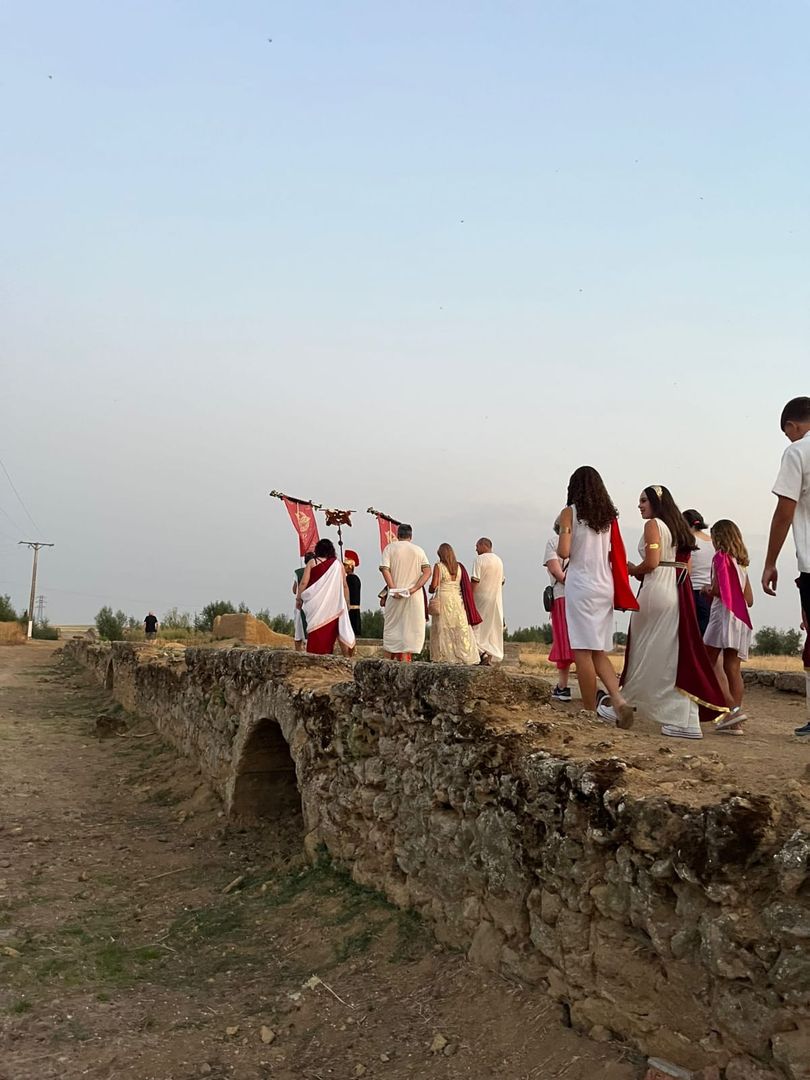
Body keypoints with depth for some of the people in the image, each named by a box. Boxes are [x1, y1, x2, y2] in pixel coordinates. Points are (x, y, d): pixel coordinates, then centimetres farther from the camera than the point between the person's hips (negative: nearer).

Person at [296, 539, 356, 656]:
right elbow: (344, 586, 7)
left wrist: (299, 599, 7)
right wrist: (347, 603, 15)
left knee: (316, 631, 1)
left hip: (316, 603, -1)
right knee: (329, 631, 6)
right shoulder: (338, 564, 7)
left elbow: (304, 583, -2)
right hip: (333, 604, 1)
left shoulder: (312, 562, 2)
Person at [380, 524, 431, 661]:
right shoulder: (418, 550, 8)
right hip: (414, 597, 0)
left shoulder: (390, 548, 4)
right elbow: (427, 572, -5)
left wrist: (393, 589, -13)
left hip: (395, 595, 0)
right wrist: (414, 589, -11)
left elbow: (384, 569, -11)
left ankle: (388, 661, 11)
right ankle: (405, 659, -1)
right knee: (410, 628, 4)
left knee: (392, 626, 10)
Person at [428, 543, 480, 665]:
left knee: (443, 630, 3)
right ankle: (465, 656, 1)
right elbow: (465, 585, 7)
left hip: (443, 599, -3)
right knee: (461, 629, 4)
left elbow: (434, 585, -10)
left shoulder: (438, 566, -5)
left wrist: (430, 590, 10)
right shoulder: (459, 567, 8)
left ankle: (443, 657, 1)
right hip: (457, 599, 3)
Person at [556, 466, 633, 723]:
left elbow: (563, 551, -12)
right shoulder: (609, 515, 11)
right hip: (605, 586, 5)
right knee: (599, 651, 12)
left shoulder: (570, 512, -4)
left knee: (583, 651, 0)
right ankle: (619, 700, -6)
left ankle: (590, 713, 2)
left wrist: (559, 551, 8)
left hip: (580, 586, -5)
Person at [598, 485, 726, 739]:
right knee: (676, 655, 4)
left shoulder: (653, 524, -5)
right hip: (679, 594, 8)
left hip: (656, 593, -8)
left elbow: (652, 562, -17)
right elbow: (685, 567, 17)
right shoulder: (679, 527, 19)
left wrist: (632, 570, 3)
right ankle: (685, 721, 1)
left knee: (644, 653, 1)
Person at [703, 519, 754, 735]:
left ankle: (733, 708, -20)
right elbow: (749, 599, 19)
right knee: (733, 668, 4)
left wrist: (707, 590, 6)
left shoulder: (721, 557, -3)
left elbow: (718, 589, -15)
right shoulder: (742, 562, 19)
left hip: (724, 614, -8)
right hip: (741, 619, 8)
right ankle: (734, 722, 2)